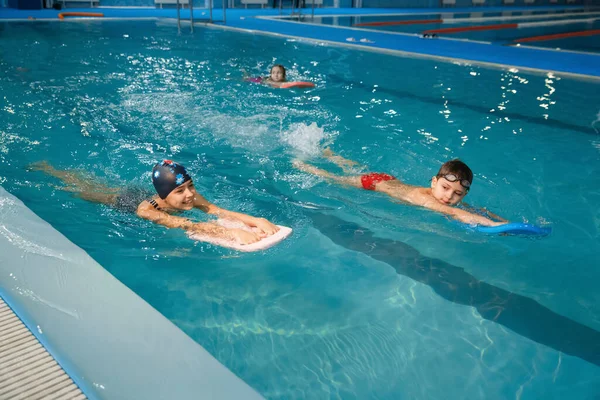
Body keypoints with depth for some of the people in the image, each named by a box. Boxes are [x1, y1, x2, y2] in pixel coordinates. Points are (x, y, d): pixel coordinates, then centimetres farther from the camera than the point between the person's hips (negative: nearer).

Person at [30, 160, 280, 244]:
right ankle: (46, 168, 49)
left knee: (99, 184, 31)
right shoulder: (148, 211, -48)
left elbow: (220, 212, -48)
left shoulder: (190, 197, -35)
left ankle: (75, 171, 57)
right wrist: (233, 233, -75)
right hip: (122, 202, -3)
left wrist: (256, 220, -65)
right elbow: (188, 226, -62)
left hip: (141, 193, 3)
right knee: (82, 189, 24)